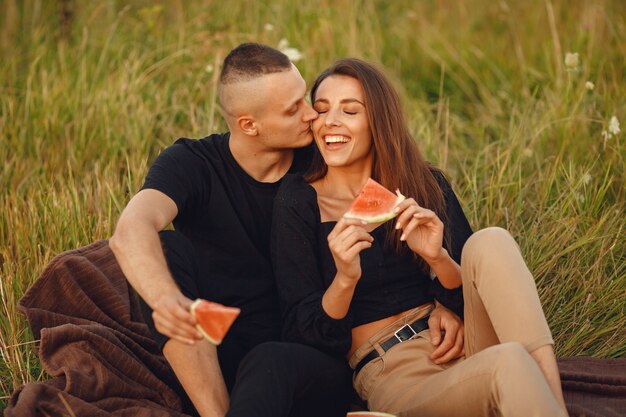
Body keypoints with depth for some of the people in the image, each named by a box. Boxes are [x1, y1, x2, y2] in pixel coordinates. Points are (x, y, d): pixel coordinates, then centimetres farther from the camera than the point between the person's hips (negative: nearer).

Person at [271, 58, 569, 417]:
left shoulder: (426, 184, 7)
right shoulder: (299, 202, -1)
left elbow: (484, 290, 6)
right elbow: (304, 334, -4)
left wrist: (437, 257, -15)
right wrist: (345, 278, -24)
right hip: (389, 374, -5)